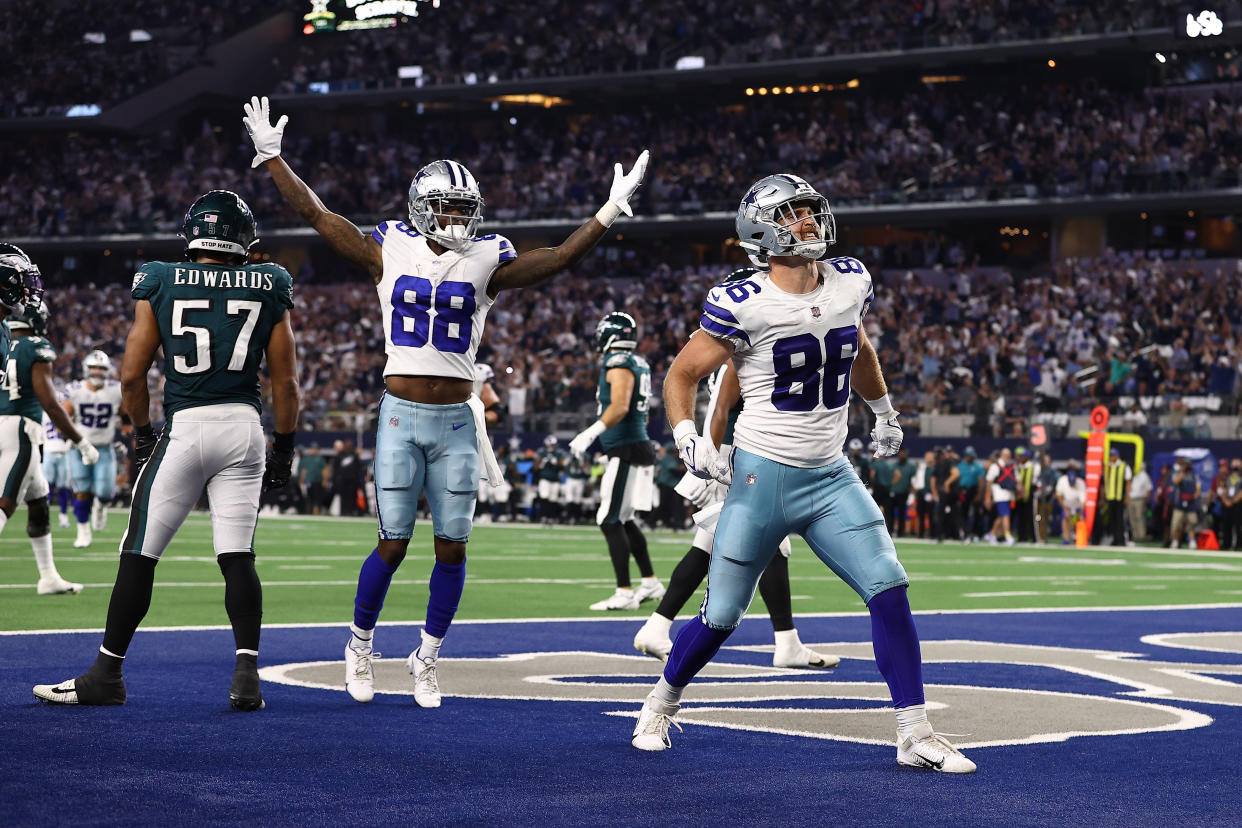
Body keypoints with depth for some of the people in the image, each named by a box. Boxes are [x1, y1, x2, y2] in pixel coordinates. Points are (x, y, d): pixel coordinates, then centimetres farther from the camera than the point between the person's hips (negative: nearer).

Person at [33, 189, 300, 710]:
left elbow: (132, 375, 1)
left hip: (184, 427, -2)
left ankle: (107, 674, 11)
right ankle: (247, 672, -8)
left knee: (139, 555, 6)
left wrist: (144, 435, 14)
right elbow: (286, 383, 6)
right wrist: (285, 448, 15)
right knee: (237, 557, 5)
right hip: (244, 427, 2)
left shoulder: (160, 284, 1)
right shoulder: (269, 289, 5)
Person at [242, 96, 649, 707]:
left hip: (456, 424, 2)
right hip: (401, 418, -2)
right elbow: (316, 215, 5)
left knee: (451, 548, 2)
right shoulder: (390, 253, 2)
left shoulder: (486, 264, 4)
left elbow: (559, 259, -3)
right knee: (393, 546, -1)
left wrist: (611, 210, -10)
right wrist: (272, 157, 4)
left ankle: (427, 659, 19)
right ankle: (360, 645, 22)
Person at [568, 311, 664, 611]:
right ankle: (650, 583, 23)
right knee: (624, 520, 17)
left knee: (610, 521, -8)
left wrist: (590, 433, -30)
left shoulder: (618, 364, -12)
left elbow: (619, 407, -25)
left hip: (626, 451, -10)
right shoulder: (638, 364, 16)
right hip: (639, 444, 10)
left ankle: (624, 592, -9)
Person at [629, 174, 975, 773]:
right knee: (720, 618, 3)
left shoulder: (850, 282, 2)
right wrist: (687, 438, -18)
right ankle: (660, 704, 30)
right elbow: (682, 374, -3)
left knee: (889, 592, -8)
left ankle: (915, 736, 0)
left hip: (829, 477, 4)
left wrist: (884, 412, 34)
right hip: (761, 476, -4)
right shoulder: (744, 306, -14)